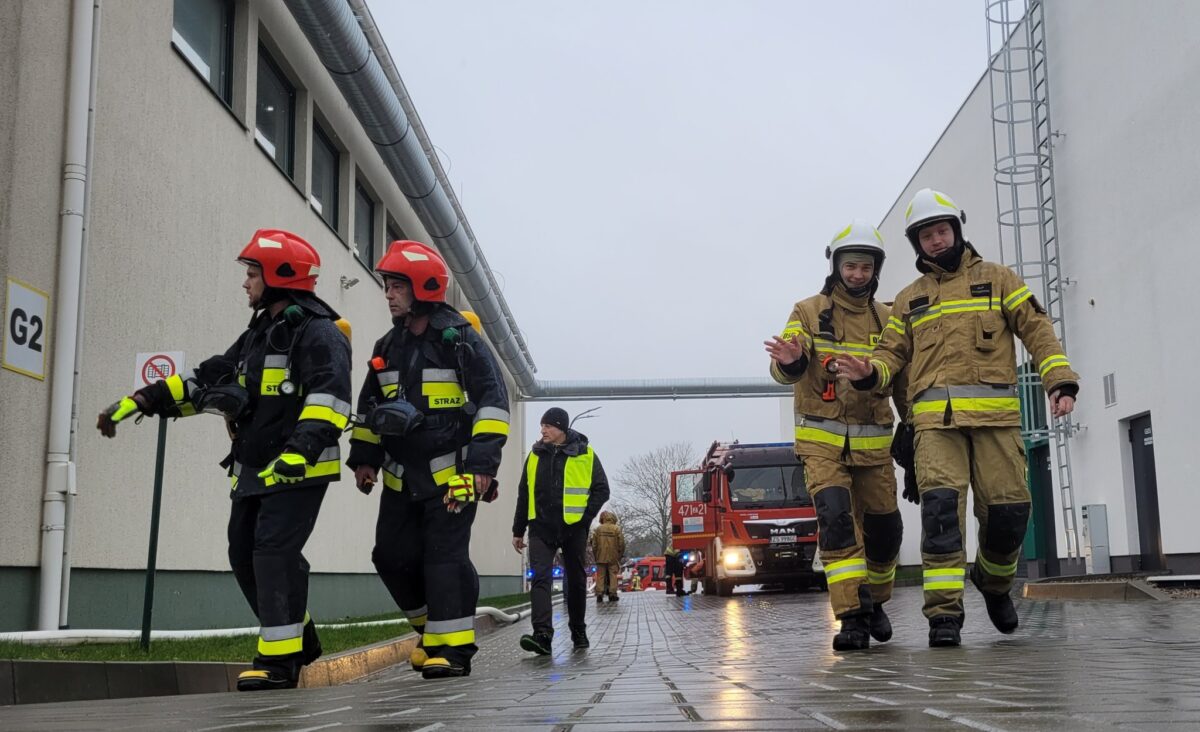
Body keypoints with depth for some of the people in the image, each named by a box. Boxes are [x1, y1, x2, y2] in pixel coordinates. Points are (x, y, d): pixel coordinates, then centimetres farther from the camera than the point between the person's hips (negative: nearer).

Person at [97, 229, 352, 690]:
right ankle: (297, 637, 25)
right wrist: (140, 402, 14)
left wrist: (297, 453, -36)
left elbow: (329, 398, -25)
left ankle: (279, 659, -9)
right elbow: (207, 380, 20)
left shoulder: (318, 333, -11)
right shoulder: (258, 334, 18)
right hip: (254, 469, 9)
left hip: (298, 469, -9)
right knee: (244, 555, 10)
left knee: (274, 553, -15)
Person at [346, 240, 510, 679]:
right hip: (401, 475, 7)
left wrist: (483, 462, -19)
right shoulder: (388, 347, 12)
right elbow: (369, 407, 21)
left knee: (445, 557, -11)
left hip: (450, 473, -7)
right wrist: (364, 458, 14)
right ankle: (434, 629, 24)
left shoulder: (461, 340, -8)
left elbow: (492, 399, -13)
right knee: (393, 556, 5)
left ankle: (452, 647, -4)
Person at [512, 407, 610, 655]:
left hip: (573, 527, -2)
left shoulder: (585, 454, 0)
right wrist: (518, 530, 12)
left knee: (576, 580, 9)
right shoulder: (535, 455, 10)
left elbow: (601, 490, 2)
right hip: (541, 527, 2)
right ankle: (542, 634, -22)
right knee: (539, 578, -14)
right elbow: (524, 495, 14)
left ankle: (578, 632, 23)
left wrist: (585, 517, -10)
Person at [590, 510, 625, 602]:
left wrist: (595, 556, 12)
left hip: (601, 557, 1)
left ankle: (599, 594, -2)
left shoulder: (598, 529, 3)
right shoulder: (617, 529, -1)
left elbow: (594, 544, 3)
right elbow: (621, 544, -2)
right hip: (613, 557, -1)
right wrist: (620, 555, 9)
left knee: (600, 575, 4)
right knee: (613, 575, 3)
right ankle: (612, 594, -1)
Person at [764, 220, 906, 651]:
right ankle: (852, 618, -16)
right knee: (836, 519, -19)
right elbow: (789, 368, -12)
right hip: (822, 441, -3)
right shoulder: (809, 313, 1)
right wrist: (788, 361, -36)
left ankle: (873, 601, 33)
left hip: (873, 442, 3)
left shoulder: (886, 320, 9)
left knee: (884, 528, 7)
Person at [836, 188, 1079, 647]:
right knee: (940, 503, -17)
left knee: (1008, 508, -5)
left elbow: (1037, 330, 8)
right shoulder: (909, 299, 22)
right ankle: (944, 613, -16)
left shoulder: (996, 279, 15)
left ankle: (994, 582, 26)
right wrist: (869, 373, -7)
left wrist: (1061, 380, -6)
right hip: (936, 419, 1)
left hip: (995, 415, 0)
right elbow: (893, 353, 16)